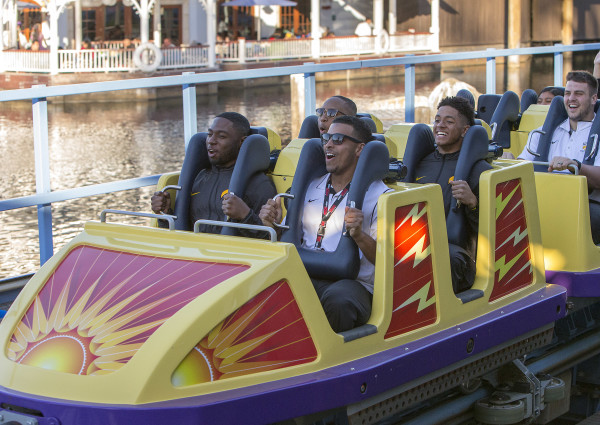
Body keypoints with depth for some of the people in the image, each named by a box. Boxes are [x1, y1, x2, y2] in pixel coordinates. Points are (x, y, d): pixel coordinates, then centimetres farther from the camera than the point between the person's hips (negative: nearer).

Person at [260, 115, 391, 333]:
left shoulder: (378, 194, 5)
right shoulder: (310, 187, 23)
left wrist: (359, 236, -23)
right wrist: (275, 225, 5)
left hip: (353, 283, -4)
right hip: (304, 277, 4)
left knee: (338, 300, -39)